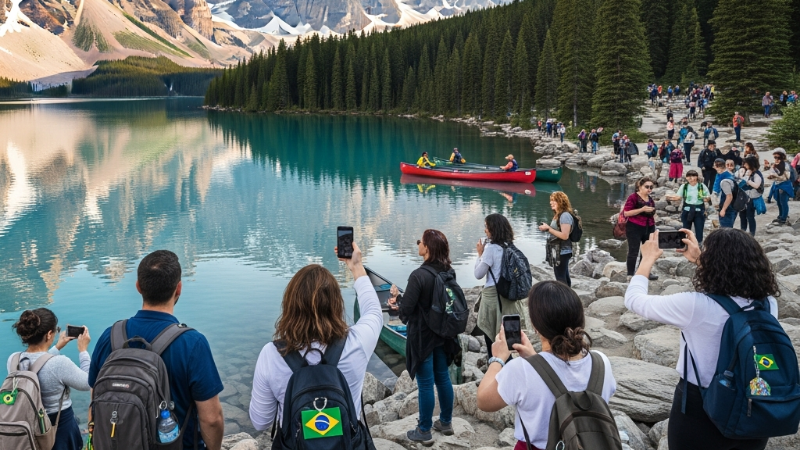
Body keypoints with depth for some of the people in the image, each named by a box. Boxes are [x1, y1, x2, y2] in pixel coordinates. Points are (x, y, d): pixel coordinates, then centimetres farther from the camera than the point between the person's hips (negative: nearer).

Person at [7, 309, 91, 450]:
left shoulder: (13, 360, -11)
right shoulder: (60, 363, -29)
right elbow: (87, 383, -12)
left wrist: (57, 347, 17)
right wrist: (83, 350, -4)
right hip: (61, 427, -5)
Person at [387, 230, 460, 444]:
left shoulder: (419, 275, -25)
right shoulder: (449, 272, -1)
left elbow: (406, 310, -20)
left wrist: (397, 296, 0)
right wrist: (402, 301, 13)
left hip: (422, 337, -7)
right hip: (443, 334, 7)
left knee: (425, 384, 3)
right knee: (443, 378, 19)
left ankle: (424, 432, 16)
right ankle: (446, 422, 34)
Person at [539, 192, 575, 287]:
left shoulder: (565, 215, -16)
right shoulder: (558, 215, 16)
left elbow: (565, 235, -23)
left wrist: (548, 228, -20)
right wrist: (547, 228, 9)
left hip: (562, 252, -10)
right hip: (558, 251, 10)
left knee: (560, 278, -9)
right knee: (564, 277, 14)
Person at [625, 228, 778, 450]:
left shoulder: (697, 306, -26)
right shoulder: (769, 305, -10)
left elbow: (634, 299, -12)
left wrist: (648, 259, 3)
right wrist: (698, 259, 20)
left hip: (701, 410, -4)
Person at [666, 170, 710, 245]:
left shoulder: (702, 186, -2)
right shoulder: (684, 186, 2)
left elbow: (709, 197, 5)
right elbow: (678, 197, -1)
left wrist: (707, 198, -19)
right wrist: (670, 198, -21)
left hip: (699, 211, -2)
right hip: (687, 210, 2)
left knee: (699, 230, 2)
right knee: (686, 230, 10)